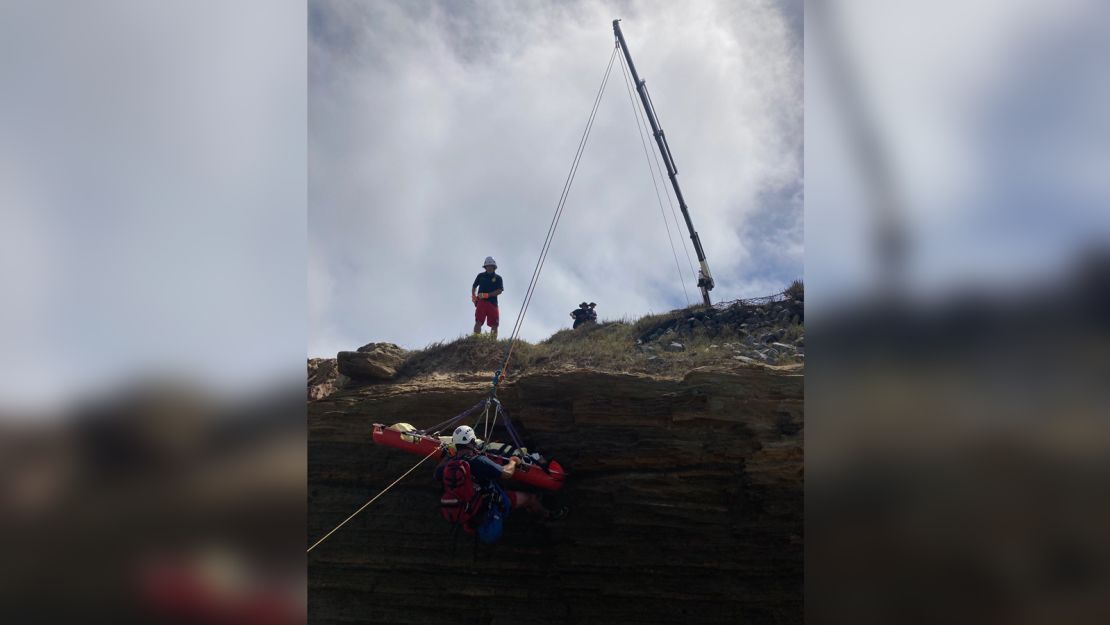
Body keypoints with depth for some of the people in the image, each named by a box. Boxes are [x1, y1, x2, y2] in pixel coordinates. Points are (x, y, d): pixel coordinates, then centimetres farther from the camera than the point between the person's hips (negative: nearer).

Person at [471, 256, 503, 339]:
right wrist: (473, 296, 3)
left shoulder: (498, 278, 10)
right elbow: (474, 287, 22)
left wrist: (487, 295, -12)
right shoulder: (481, 276, 14)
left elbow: (499, 291, -2)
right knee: (478, 322, -13)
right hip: (481, 302, -1)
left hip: (492, 303, 1)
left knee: (494, 324, -1)